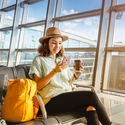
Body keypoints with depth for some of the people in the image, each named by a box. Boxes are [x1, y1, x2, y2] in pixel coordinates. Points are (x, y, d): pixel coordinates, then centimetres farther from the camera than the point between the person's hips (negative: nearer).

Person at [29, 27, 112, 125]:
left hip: (68, 98, 5)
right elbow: (38, 86, -5)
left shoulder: (62, 60, 21)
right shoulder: (39, 60, 5)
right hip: (52, 100, -5)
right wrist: (55, 71, -16)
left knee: (91, 109, -27)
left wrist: (76, 75, -3)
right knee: (91, 95, -22)